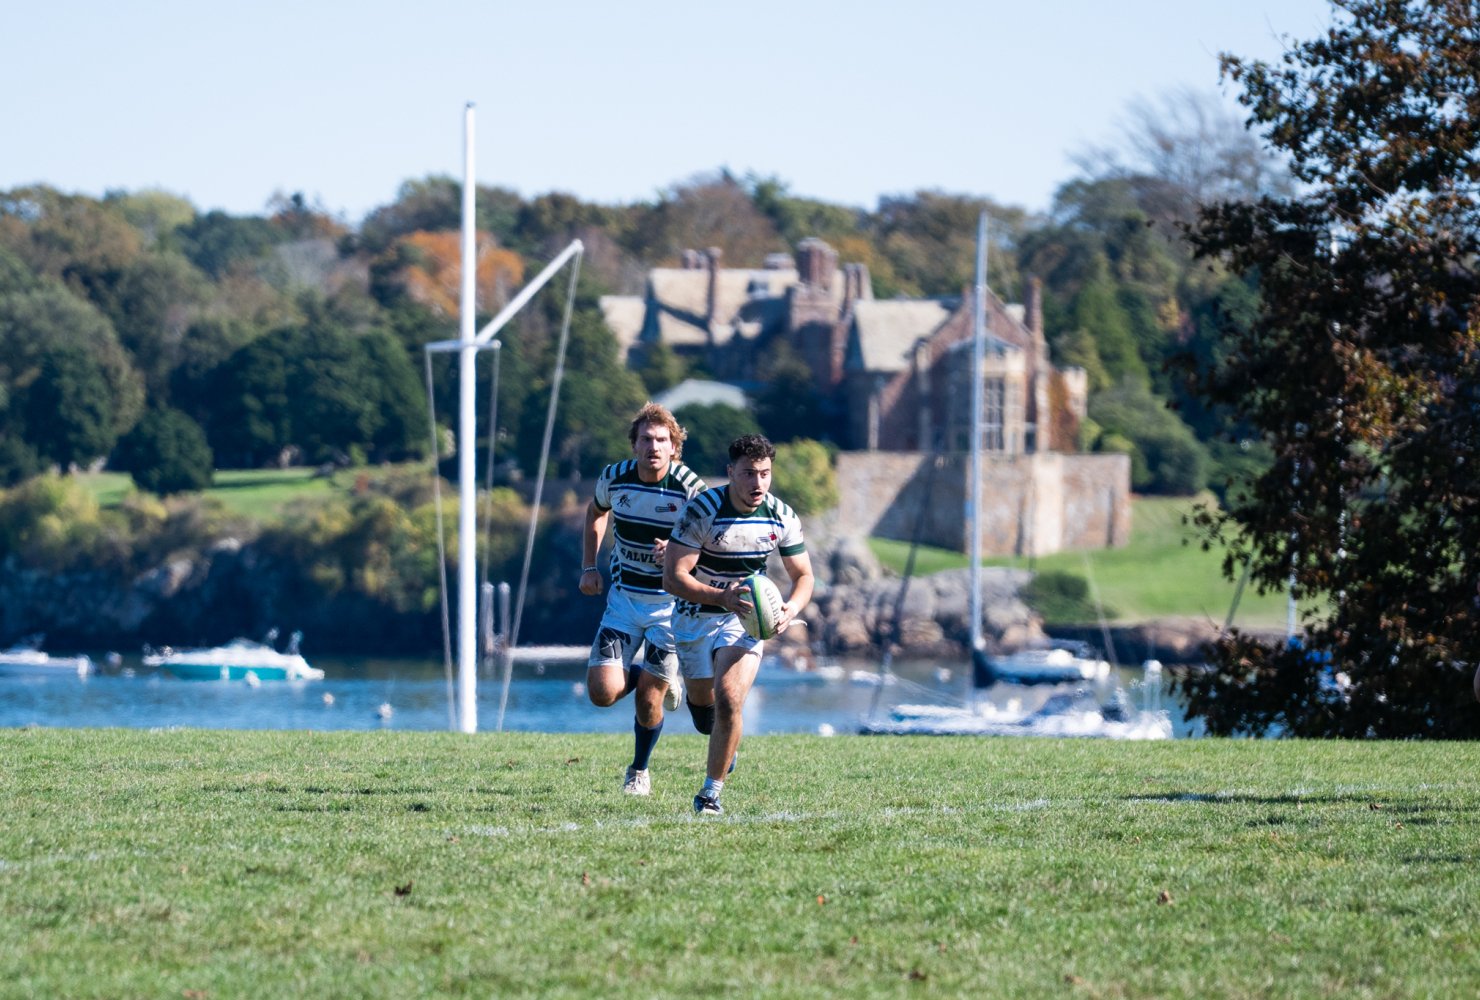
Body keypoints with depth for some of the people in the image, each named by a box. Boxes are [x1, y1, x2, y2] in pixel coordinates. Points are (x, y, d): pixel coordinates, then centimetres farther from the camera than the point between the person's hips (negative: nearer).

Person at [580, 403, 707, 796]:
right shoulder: (613, 478, -7)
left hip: (671, 603, -3)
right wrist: (589, 567, 8)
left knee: (648, 700, -5)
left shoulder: (690, 488, -17)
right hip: (624, 598, 3)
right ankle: (661, 678, 24)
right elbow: (596, 512, 17)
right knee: (603, 692, -10)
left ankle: (639, 771, 25)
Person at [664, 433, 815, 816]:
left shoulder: (783, 518, -11)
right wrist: (721, 596, -40)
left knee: (729, 699, -19)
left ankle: (711, 793, -7)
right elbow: (673, 576, -24)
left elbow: (803, 575, 2)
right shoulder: (702, 509, -22)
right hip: (696, 613, 0)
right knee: (703, 699, 14)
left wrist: (791, 608, -21)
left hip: (745, 616, 1)